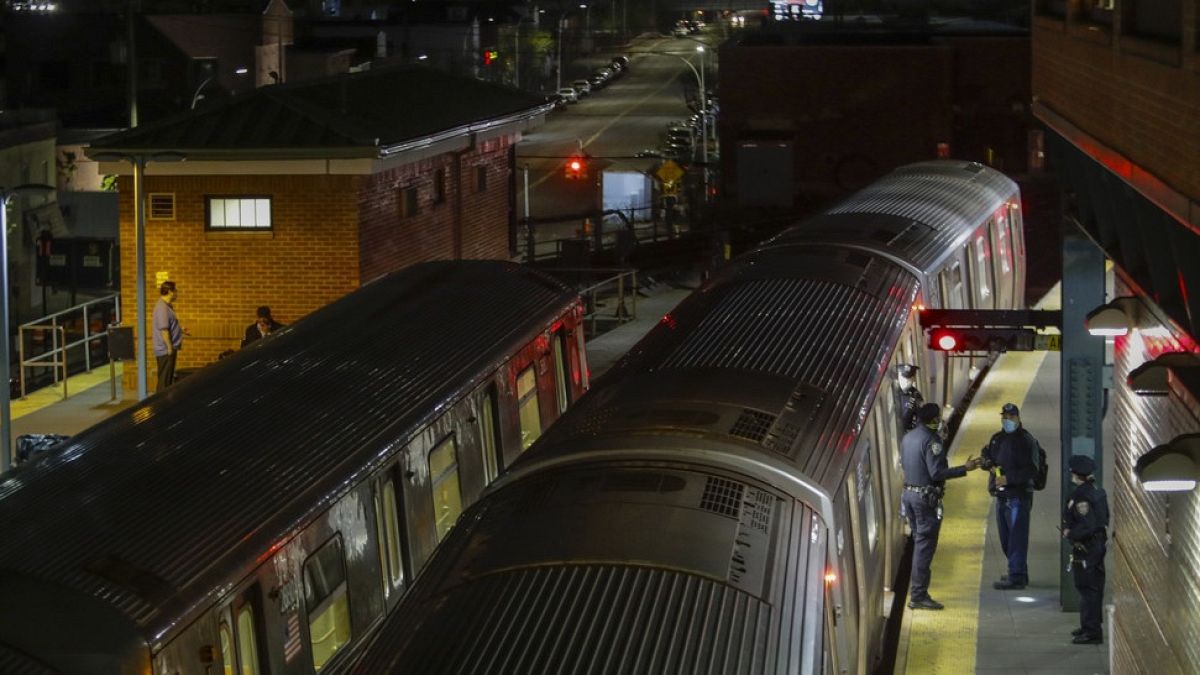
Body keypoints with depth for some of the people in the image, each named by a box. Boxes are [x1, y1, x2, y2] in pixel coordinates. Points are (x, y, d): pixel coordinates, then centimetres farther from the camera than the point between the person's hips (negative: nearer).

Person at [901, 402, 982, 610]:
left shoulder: (908, 438, 9)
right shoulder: (931, 440, -17)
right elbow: (937, 472, -22)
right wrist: (965, 469, -19)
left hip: (909, 493, 9)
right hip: (926, 497, -9)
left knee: (919, 542, 17)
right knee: (925, 545, -5)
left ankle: (917, 591, 20)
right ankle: (918, 596, -6)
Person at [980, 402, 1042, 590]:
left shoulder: (1026, 440, -9)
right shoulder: (997, 438, 14)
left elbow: (1032, 470, -16)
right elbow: (987, 460, 22)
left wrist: (1008, 478, -22)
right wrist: (988, 463, -2)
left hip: (1019, 495, -8)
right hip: (1002, 495, 8)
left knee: (1016, 538, -8)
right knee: (1006, 538, 14)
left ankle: (1016, 576, -6)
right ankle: (1018, 572, 27)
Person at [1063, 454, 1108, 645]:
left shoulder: (1082, 497, -23)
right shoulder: (1097, 492, 7)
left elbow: (1088, 526, -28)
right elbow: (1104, 519, 16)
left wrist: (1070, 533, -14)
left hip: (1085, 548, -10)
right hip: (1097, 545, 10)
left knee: (1088, 589, -4)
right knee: (1093, 588, 18)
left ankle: (1092, 632, 0)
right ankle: (1088, 626, 30)